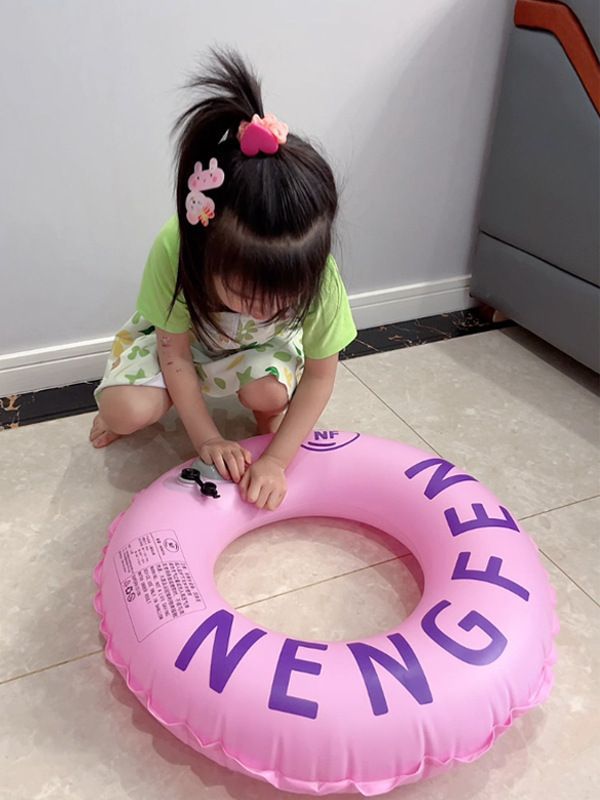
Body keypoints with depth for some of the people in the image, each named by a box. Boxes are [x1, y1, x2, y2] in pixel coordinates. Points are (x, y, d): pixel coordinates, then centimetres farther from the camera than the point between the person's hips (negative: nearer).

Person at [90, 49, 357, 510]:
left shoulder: (317, 273, -36)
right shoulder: (174, 249, -38)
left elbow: (320, 375, -23)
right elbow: (175, 356, -23)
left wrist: (278, 459, -29)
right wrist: (207, 439, -26)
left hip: (261, 345, 1)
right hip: (182, 335, 0)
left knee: (270, 393, -31)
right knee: (127, 411, -24)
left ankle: (271, 415, 7)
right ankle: (120, 412, 15)